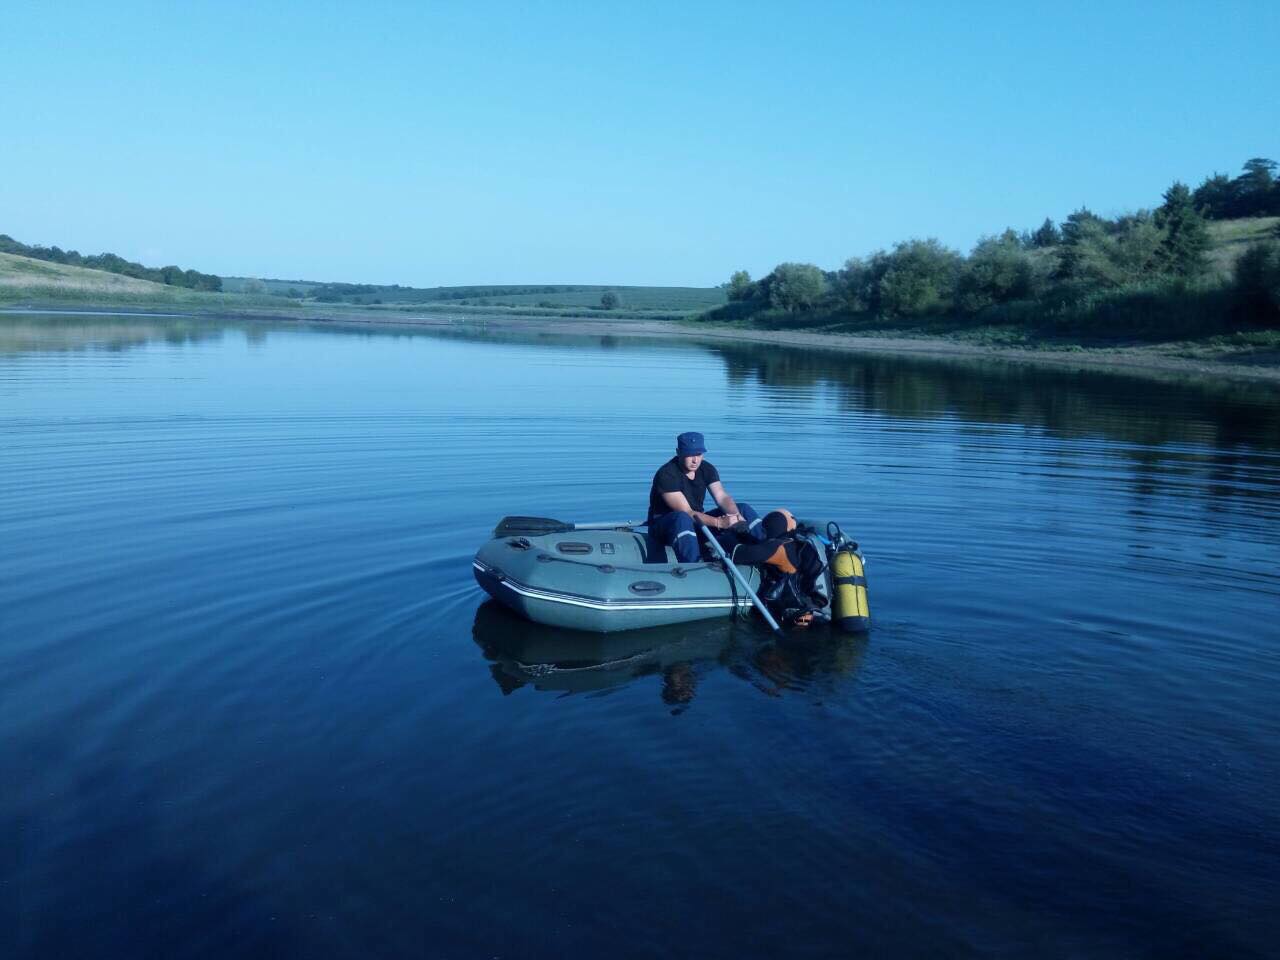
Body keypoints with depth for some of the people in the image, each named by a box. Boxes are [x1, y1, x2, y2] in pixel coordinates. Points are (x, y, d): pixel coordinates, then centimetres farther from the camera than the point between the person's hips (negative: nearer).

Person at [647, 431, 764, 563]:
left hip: (698, 522, 7)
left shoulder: (706, 469, 0)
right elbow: (686, 512, -29)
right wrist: (719, 522, -39)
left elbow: (722, 497, -12)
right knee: (683, 519, -43)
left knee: (744, 509, -6)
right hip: (664, 526, -7)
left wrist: (737, 517, -33)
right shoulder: (666, 475, -22)